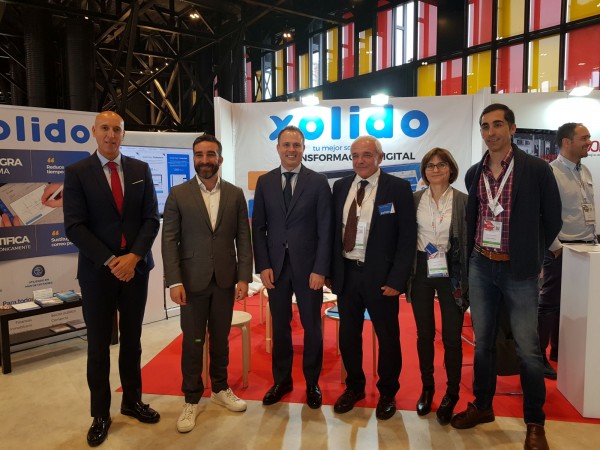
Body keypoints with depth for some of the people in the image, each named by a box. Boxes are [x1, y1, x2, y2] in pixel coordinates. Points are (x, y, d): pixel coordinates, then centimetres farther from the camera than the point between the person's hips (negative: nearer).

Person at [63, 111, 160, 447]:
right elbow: (75, 226, -8)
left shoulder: (141, 170, 5)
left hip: (136, 267, 2)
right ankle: (101, 414, 23)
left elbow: (151, 219, 1)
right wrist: (110, 261, -15)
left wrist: (134, 257, -12)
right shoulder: (77, 172, -2)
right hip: (97, 270, -2)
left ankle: (133, 401, 31)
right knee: (99, 346, 7)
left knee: (132, 340, 14)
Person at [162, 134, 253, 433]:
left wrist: (244, 277, -5)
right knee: (192, 342, 8)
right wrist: (174, 281, -12)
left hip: (225, 279, 2)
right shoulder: (178, 194, -1)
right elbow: (169, 240, -5)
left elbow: (243, 238, 2)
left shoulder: (235, 194, 3)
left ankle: (220, 389, 33)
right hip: (192, 280, -1)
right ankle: (191, 399, 24)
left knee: (220, 338, 15)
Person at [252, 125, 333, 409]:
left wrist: (320, 269, -11)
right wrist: (263, 266, -4)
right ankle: (281, 380, 29)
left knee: (312, 326, 10)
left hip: (307, 266, -2)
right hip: (275, 266, 2)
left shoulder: (318, 182, -2)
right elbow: (258, 227, 4)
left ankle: (312, 383, 27)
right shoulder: (264, 182, 5)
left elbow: (325, 230, -5)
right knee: (280, 326, 12)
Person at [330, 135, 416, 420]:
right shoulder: (340, 187, 7)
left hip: (380, 276, -4)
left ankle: (387, 393, 33)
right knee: (348, 335, 15)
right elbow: (333, 231, 10)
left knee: (387, 337, 11)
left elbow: (407, 237, -8)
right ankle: (354, 387, 37)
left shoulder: (398, 188, -6)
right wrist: (331, 269, 4)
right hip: (346, 273, 4)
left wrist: (396, 279, -13)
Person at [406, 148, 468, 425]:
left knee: (451, 336, 5)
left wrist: (467, 279, -7)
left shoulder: (463, 201, -4)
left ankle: (451, 394, 23)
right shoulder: (415, 199, 3)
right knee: (424, 334, 13)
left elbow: (469, 241, -3)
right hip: (420, 270, 2)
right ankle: (427, 388, 30)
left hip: (450, 272, -2)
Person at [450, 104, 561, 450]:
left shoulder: (537, 169, -5)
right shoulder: (474, 174, 7)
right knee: (483, 342, 13)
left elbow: (552, 220, 1)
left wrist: (532, 257, 4)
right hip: (481, 267, 4)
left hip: (518, 271, -4)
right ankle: (483, 406, 31)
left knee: (528, 349, 3)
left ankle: (535, 422, 22)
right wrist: (469, 257, 8)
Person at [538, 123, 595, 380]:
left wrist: (594, 239, 13)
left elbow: (592, 209, 19)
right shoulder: (551, 173, -13)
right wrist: (556, 247, -16)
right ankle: (539, 358, 11)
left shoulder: (586, 172, 12)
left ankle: (560, 352, 29)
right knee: (550, 304, 0)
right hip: (561, 250, -8)